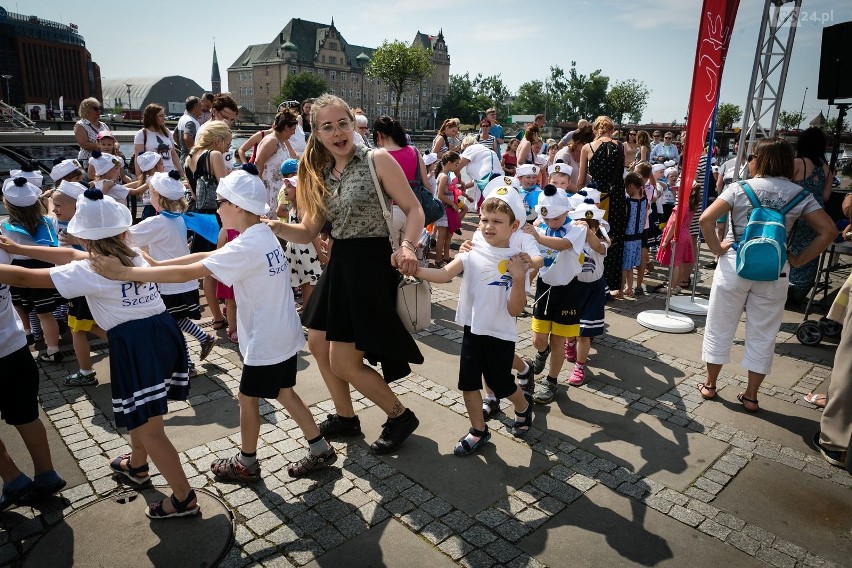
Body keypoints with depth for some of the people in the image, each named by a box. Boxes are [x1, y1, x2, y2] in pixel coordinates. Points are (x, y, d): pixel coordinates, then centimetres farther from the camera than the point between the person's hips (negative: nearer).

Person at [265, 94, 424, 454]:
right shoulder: (321, 173, 8)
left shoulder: (377, 160, -10)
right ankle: (345, 417, 37)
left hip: (372, 266, -8)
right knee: (318, 344, 16)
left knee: (343, 363, -4)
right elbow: (309, 231, 7)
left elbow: (414, 210, -11)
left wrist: (407, 246, -29)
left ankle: (400, 416, 19)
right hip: (339, 265, 8)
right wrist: (275, 226, -11)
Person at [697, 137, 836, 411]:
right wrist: (798, 260, 2)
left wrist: (717, 249, -6)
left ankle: (709, 384, 25)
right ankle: (751, 396, 23)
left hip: (734, 265, -2)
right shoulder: (799, 194, 2)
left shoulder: (740, 188, -6)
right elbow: (828, 230, -2)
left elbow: (706, 219, -17)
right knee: (763, 335, 13)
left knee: (720, 327, 13)